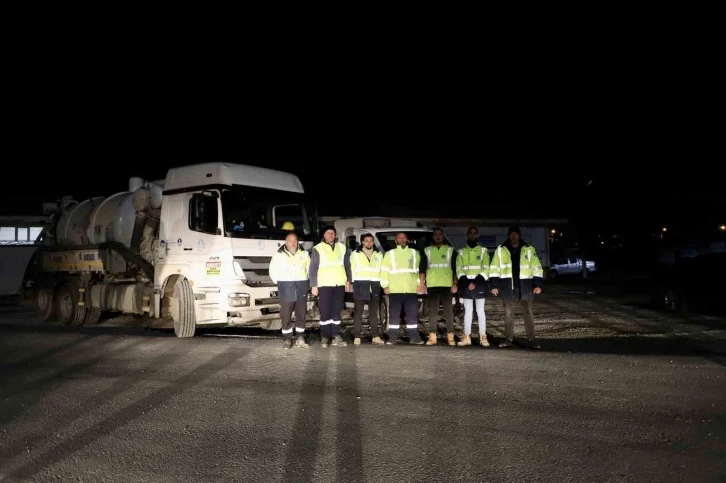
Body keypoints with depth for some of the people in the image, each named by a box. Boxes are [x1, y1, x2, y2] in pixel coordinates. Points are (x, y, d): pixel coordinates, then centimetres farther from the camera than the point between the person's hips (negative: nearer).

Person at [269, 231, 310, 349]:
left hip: (301, 287, 3)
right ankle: (287, 339, 3)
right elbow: (273, 271, 7)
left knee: (301, 314, 4)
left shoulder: (304, 254, 9)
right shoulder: (279, 255, 1)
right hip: (286, 288, -2)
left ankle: (300, 339, 10)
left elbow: (309, 269, 15)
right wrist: (280, 283, 3)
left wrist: (304, 282, 8)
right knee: (286, 315, -3)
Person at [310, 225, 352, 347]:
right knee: (325, 312, -3)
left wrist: (348, 281, 9)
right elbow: (313, 268, 0)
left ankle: (336, 337, 10)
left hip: (339, 285, 3)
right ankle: (324, 337, 3)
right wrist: (314, 285, -6)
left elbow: (347, 266, 17)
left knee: (336, 312, 6)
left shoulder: (342, 248, 13)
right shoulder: (318, 249, 2)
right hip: (324, 285, -3)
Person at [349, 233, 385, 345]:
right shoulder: (355, 254, 7)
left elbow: (382, 270, 11)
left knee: (374, 312, 7)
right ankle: (357, 337, -4)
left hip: (374, 285, 3)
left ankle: (375, 336, 9)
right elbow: (352, 269, 3)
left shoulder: (379, 254, 14)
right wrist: (353, 282, -6)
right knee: (358, 312, -3)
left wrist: (382, 284, 1)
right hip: (360, 284, -2)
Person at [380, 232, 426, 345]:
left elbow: (419, 270, 12)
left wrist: (420, 284, 4)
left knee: (412, 315, 2)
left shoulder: (415, 253, 14)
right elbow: (384, 271, 5)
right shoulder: (390, 254, 10)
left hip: (411, 289, 1)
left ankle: (414, 337, 7)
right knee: (394, 315, 0)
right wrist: (385, 286, -3)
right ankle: (392, 338, 4)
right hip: (395, 290, -1)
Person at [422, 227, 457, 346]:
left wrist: (455, 283, -2)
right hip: (432, 285, 1)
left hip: (447, 285, -1)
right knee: (433, 312, 2)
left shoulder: (450, 250, 9)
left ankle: (450, 337, 2)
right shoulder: (427, 251, 11)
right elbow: (423, 268, 10)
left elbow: (455, 268, 8)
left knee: (448, 311, -1)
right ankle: (432, 337, 4)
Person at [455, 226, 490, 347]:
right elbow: (459, 269, 5)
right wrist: (466, 282, -10)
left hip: (479, 284, -2)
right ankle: (467, 337, 7)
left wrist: (476, 282, -13)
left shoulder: (483, 250, 5)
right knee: (468, 310, 5)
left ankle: (483, 337, 2)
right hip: (466, 284, 2)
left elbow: (486, 269, -2)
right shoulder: (461, 251, 10)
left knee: (480, 311, 0)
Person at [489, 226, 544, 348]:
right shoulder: (500, 250, 5)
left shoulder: (529, 250, 5)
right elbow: (494, 268, 4)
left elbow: (536, 267, 4)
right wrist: (494, 285, -3)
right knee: (508, 313, 7)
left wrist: (537, 284, -5)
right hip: (508, 287, 0)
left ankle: (531, 340, 9)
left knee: (528, 313, 3)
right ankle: (508, 339, 15)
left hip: (525, 287, 0)